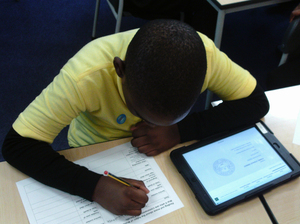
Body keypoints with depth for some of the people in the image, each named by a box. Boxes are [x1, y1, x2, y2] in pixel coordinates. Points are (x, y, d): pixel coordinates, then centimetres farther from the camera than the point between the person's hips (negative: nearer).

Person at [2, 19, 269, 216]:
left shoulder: (203, 54, -29)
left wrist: (180, 131, -32)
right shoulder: (87, 78, -36)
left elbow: (257, 102, -20)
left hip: (165, 153, 2)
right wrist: (96, 186, -46)